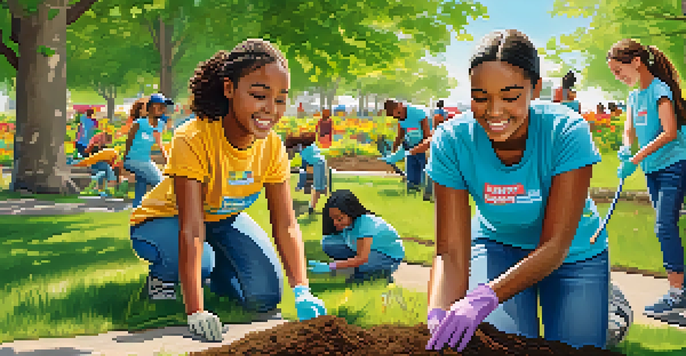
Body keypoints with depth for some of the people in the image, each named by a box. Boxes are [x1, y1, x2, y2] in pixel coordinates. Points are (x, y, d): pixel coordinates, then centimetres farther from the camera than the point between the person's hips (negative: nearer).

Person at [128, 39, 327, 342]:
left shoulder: (272, 147, -19)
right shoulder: (192, 140, -37)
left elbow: (286, 226, -18)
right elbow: (191, 230, -42)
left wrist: (302, 292, -33)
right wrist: (195, 312, -49)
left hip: (223, 219, 5)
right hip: (165, 220, -5)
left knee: (266, 296, -11)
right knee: (200, 261, -37)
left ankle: (217, 275, 20)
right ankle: (162, 276, 0)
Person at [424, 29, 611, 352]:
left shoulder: (568, 132, -30)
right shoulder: (452, 141, -24)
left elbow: (554, 247, -32)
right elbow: (450, 252, -26)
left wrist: (485, 297, -47)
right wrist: (437, 317, -46)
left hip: (573, 253, 0)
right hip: (498, 245, 1)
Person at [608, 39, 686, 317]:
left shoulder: (659, 90, -14)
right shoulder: (634, 97, 12)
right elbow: (629, 130, 8)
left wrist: (636, 159, -24)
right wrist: (625, 149, -15)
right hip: (652, 169, 9)